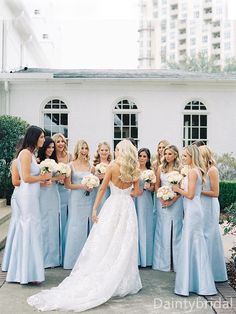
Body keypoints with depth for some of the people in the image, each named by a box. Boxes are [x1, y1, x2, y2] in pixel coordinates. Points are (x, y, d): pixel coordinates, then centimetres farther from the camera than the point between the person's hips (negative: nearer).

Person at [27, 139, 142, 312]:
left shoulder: (113, 166, -6)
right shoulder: (135, 170, 1)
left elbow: (102, 188, -5)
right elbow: (136, 192, 6)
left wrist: (95, 208, -1)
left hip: (113, 205, -2)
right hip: (128, 207, 2)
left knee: (105, 244, 4)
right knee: (125, 246, 7)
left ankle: (99, 282, 9)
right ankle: (122, 282, 16)